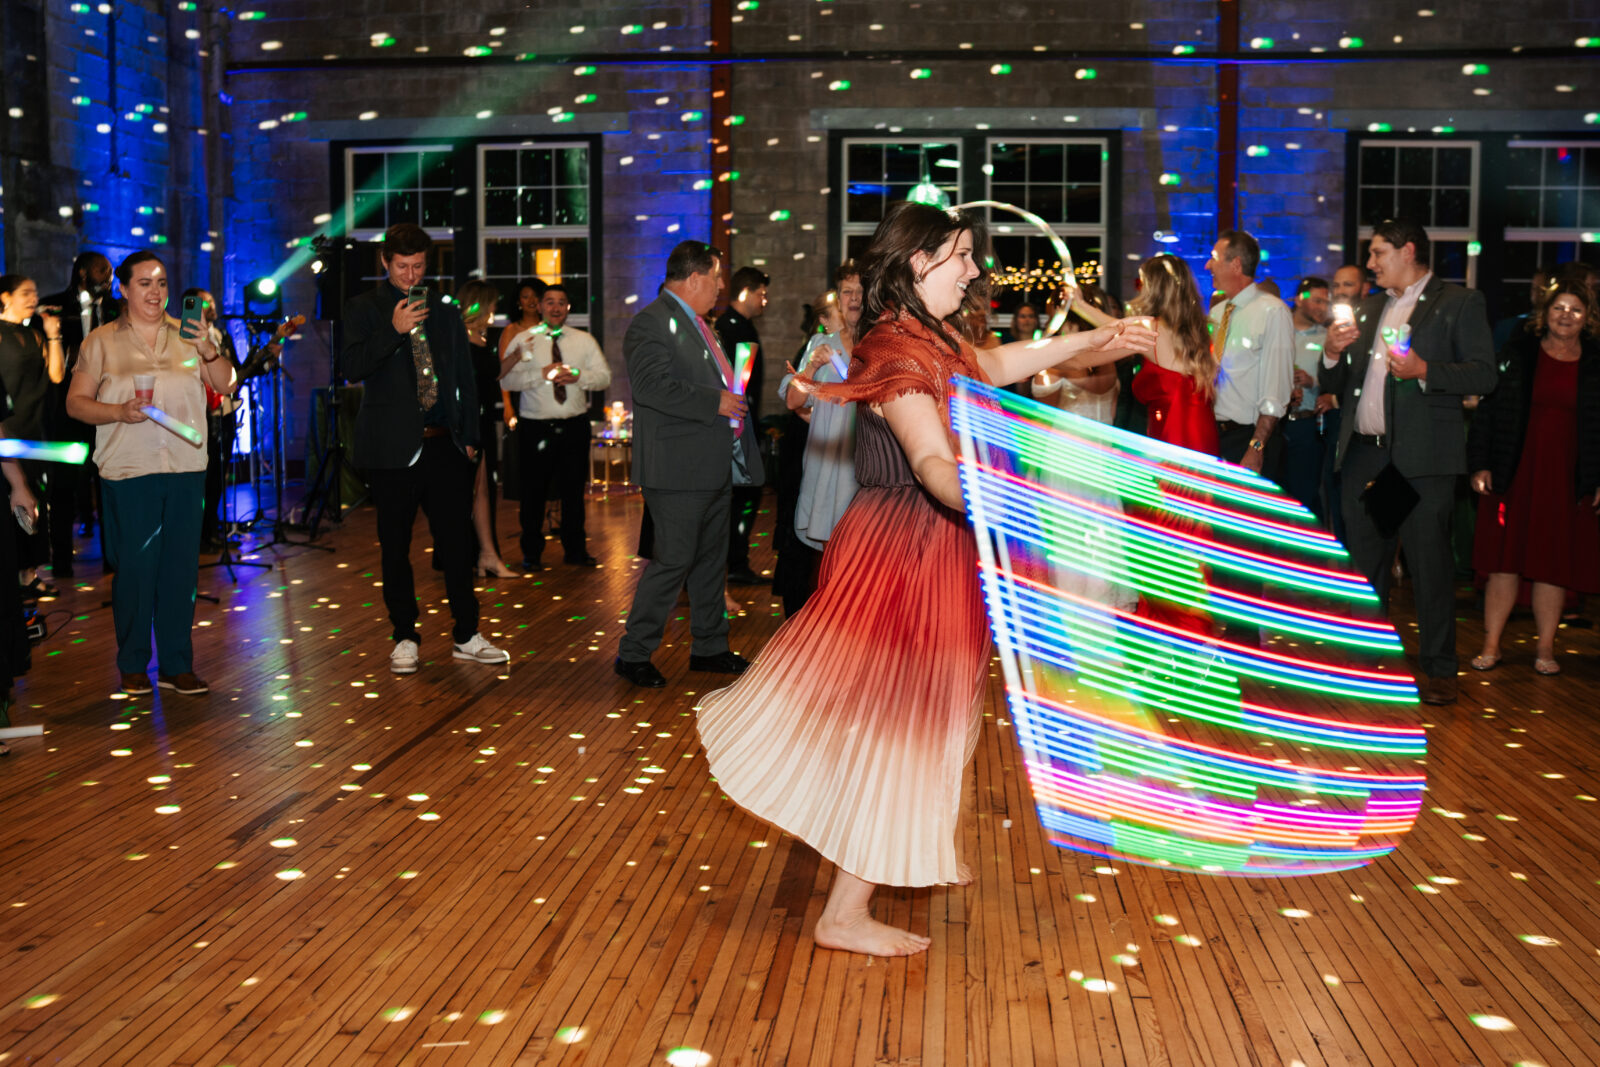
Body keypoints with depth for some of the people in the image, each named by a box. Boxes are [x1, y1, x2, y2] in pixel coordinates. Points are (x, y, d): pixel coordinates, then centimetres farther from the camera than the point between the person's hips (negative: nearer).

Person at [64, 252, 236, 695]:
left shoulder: (187, 335, 11)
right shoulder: (101, 342, 5)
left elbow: (226, 386, 6)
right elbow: (75, 403, 3)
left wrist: (208, 349, -11)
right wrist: (120, 412, -14)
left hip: (186, 468, 2)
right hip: (127, 471, -2)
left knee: (181, 567, 4)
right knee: (134, 569, -2)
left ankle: (177, 665, 13)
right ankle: (132, 665, 12)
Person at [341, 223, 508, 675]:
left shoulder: (444, 312, 13)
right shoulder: (365, 309, 1)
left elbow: (465, 377, 17)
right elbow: (353, 367, -12)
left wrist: (469, 435, 11)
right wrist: (394, 330, -21)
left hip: (443, 444, 3)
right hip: (393, 446, -3)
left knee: (457, 541, 4)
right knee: (395, 547, 4)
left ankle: (466, 636, 13)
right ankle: (405, 638, 15)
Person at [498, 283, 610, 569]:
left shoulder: (584, 340, 9)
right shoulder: (523, 340, 1)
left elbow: (604, 376, 3)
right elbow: (506, 380, -9)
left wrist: (578, 376, -15)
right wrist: (542, 374, -20)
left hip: (575, 425, 2)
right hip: (536, 427, -2)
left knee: (574, 490, 8)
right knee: (534, 492, 3)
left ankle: (575, 551, 21)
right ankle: (532, 554, 16)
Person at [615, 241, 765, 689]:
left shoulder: (695, 321, 19)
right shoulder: (651, 323, -13)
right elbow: (654, 386, -25)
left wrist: (735, 402, 17)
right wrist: (715, 402, -21)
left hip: (714, 466, 10)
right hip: (678, 468, -10)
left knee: (711, 559, 15)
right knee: (672, 560, -7)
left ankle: (709, 648, 26)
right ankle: (633, 653, 4)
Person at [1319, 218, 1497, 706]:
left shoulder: (1460, 303, 3)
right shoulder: (1367, 309, 20)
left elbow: (1483, 375, -7)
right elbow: (1333, 385, 18)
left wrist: (1424, 370, -20)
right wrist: (1333, 353, -3)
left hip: (1422, 455, -6)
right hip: (1363, 455, 6)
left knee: (1430, 562, -4)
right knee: (1364, 563, 8)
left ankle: (1438, 669, 4)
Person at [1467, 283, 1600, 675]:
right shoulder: (1517, 354, 3)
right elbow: (1487, 409, 1)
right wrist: (1480, 464, -5)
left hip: (1566, 480, 1)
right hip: (1514, 475, -1)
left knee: (1553, 564, 5)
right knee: (1505, 560, 2)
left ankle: (1545, 648, 15)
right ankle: (1490, 645, 9)